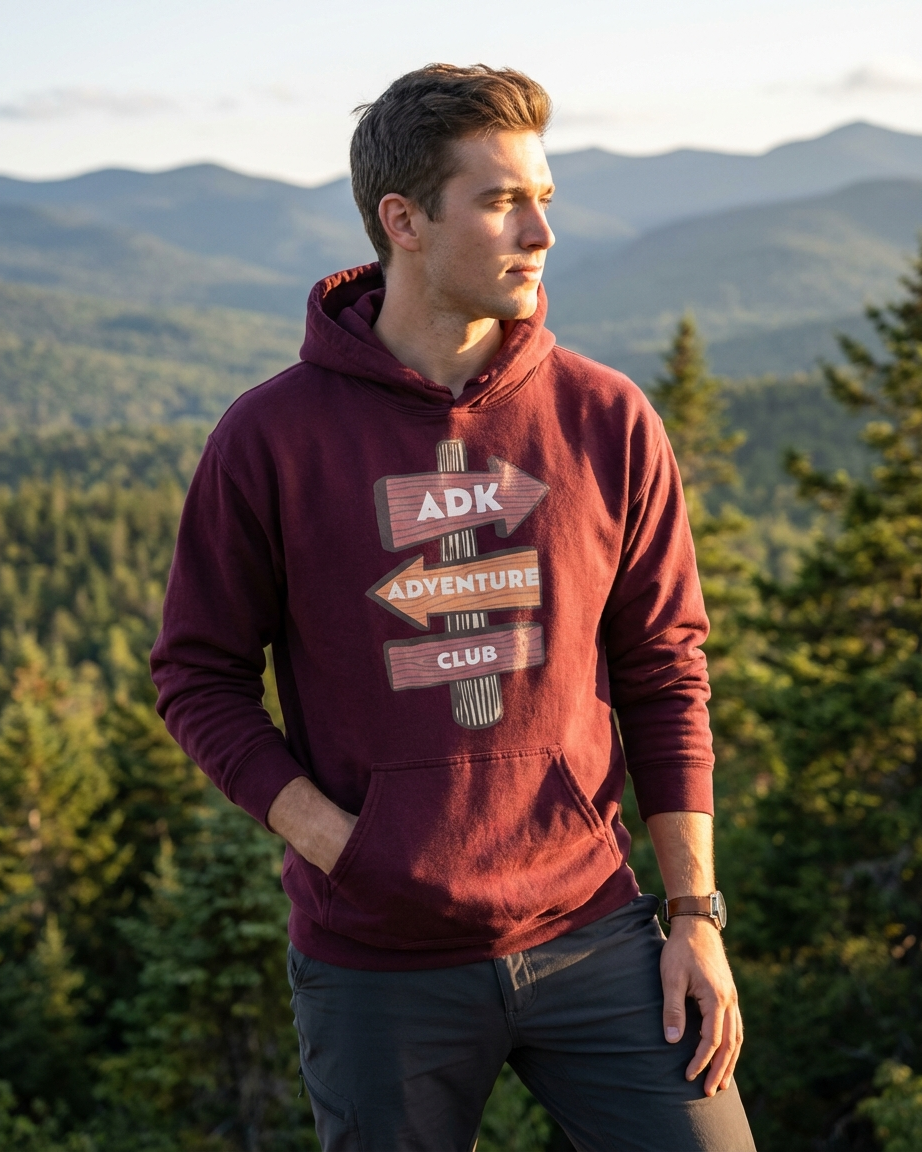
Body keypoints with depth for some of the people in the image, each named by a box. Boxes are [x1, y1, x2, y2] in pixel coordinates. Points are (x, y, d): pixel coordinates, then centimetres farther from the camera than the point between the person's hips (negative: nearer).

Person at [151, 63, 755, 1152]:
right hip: (375, 965, -1)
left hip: (589, 934, 2)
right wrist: (329, 839, -10)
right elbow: (199, 675, 1)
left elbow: (663, 674, 4)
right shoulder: (272, 438, -6)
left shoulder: (607, 421, 0)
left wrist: (697, 913, 2)